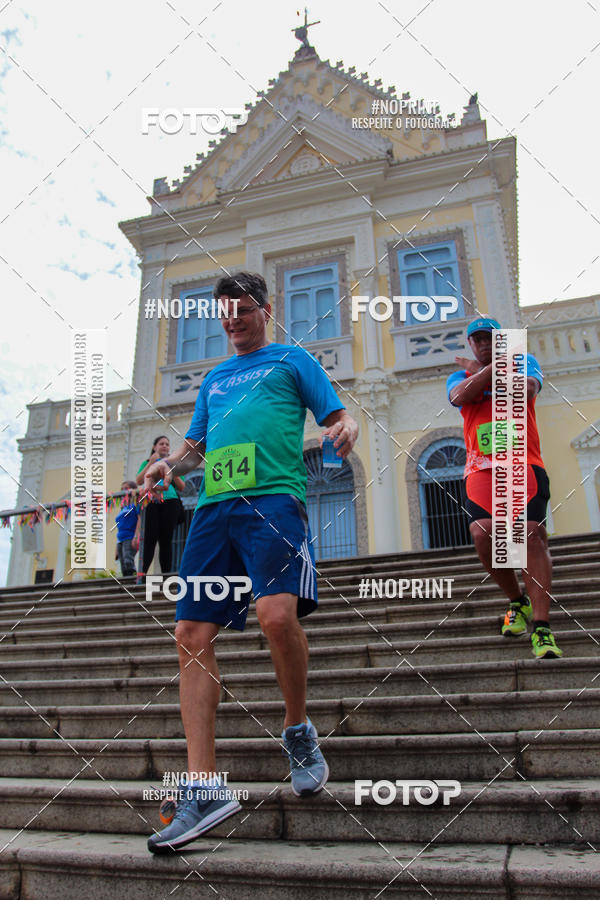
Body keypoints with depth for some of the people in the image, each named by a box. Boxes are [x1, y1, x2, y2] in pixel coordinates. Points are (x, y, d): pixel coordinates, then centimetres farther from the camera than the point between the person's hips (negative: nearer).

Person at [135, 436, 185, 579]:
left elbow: (182, 487, 14)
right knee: (149, 538, -13)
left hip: (170, 502, 1)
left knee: (166, 540, -3)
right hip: (151, 502, -1)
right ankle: (142, 573, -18)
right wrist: (151, 463, -2)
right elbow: (139, 481, 5)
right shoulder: (147, 463, 20)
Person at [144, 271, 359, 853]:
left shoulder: (292, 359, 17)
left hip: (273, 496, -5)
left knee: (277, 612, -27)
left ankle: (298, 731, 2)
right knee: (192, 636, -5)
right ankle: (204, 789, 2)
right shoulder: (213, 379, 30)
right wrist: (170, 464, 9)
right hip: (213, 506, 6)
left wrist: (346, 429, -14)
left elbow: (336, 417, 9)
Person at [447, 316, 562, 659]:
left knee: (533, 536, -15)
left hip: (524, 463, -1)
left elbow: (526, 390, -8)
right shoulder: (460, 375, 20)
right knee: (482, 532, -18)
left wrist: (481, 371, 2)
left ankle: (542, 628, -13)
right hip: (481, 467, 2)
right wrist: (496, 364, -2)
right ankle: (518, 602, 7)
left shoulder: (524, 361, 17)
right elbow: (460, 396, -6)